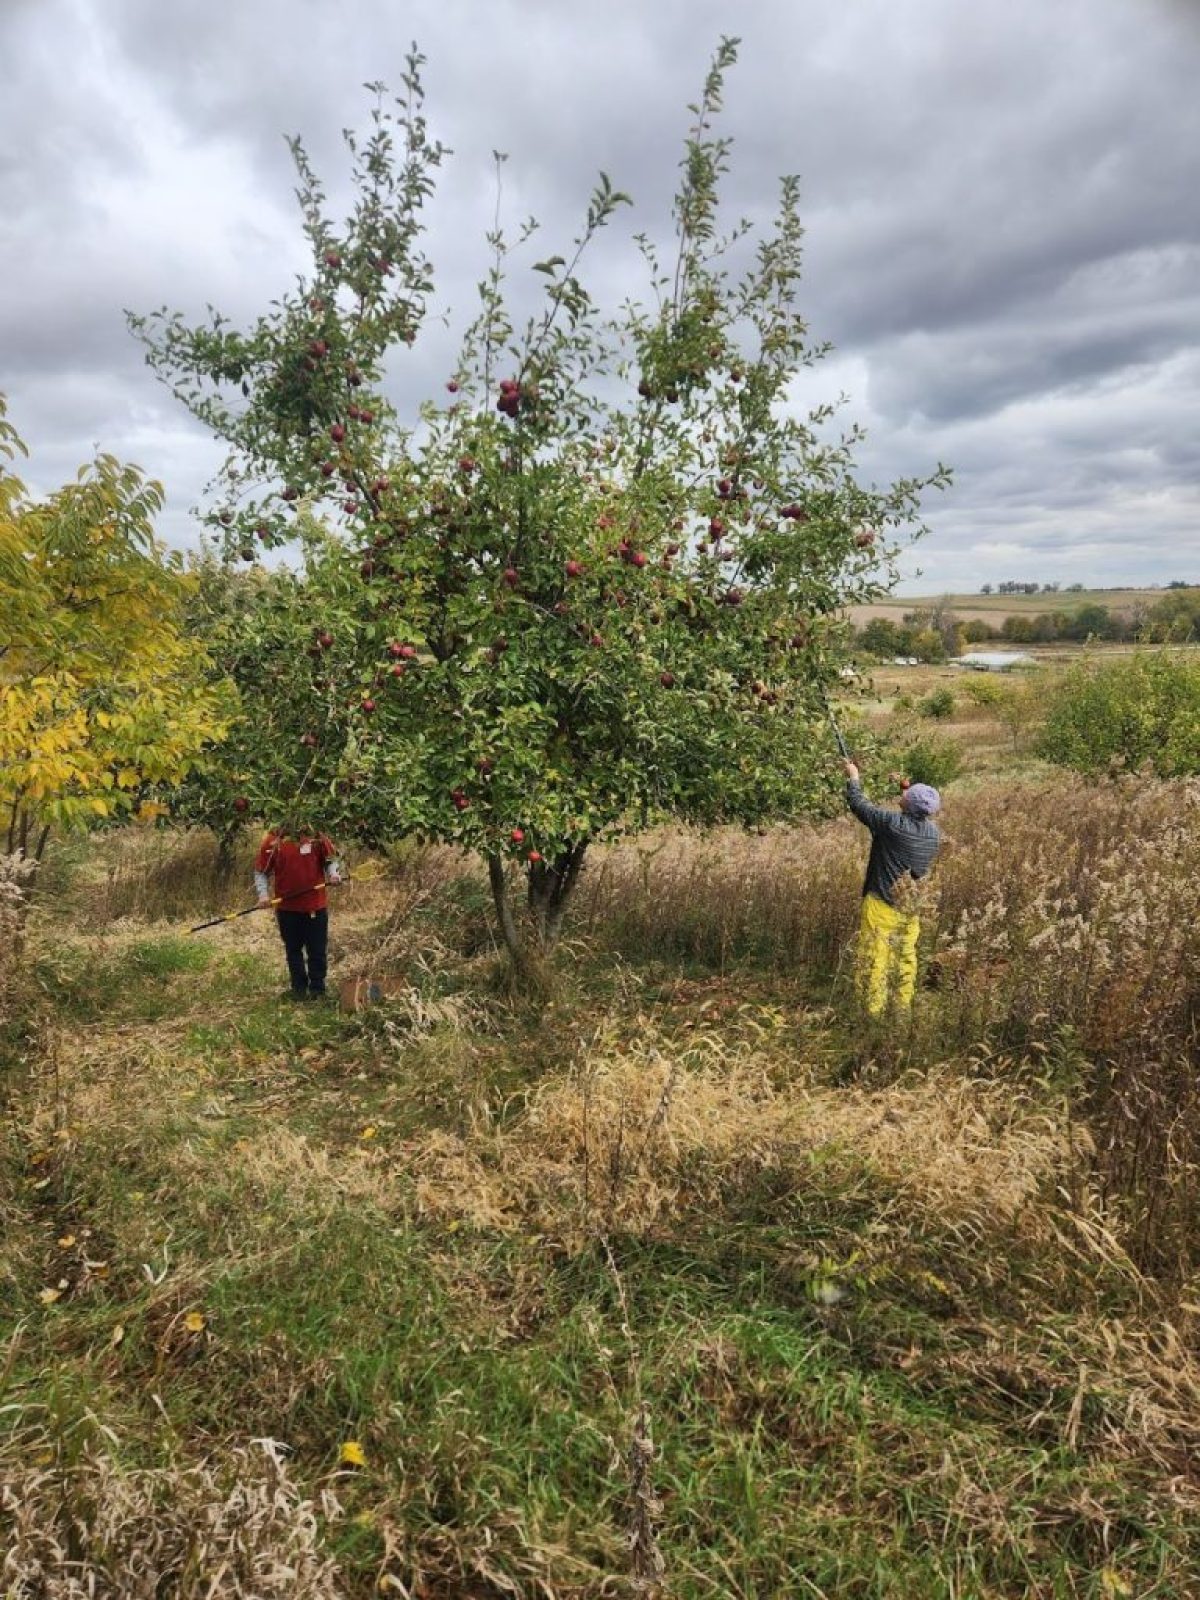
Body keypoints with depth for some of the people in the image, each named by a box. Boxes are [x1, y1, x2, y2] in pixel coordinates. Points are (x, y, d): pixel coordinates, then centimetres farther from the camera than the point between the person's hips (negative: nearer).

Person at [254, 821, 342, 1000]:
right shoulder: (273, 841, -4)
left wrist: (334, 873, -12)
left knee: (318, 949, 7)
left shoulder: (317, 837, -4)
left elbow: (330, 859, 8)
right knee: (293, 950, 12)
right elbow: (260, 871, 2)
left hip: (316, 906, 0)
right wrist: (263, 894, -11)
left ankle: (317, 987, 22)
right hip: (287, 907, 1)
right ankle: (299, 987, 26)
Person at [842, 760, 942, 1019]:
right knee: (906, 956, 14)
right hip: (913, 906, 6)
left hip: (883, 903, -6)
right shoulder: (934, 832, 0)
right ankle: (903, 1007, 22)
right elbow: (921, 813, 24)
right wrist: (906, 786, 23)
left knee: (875, 958, 0)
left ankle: (874, 1010, 4)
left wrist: (854, 777, 8)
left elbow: (858, 804, -9)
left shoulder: (892, 822, -19)